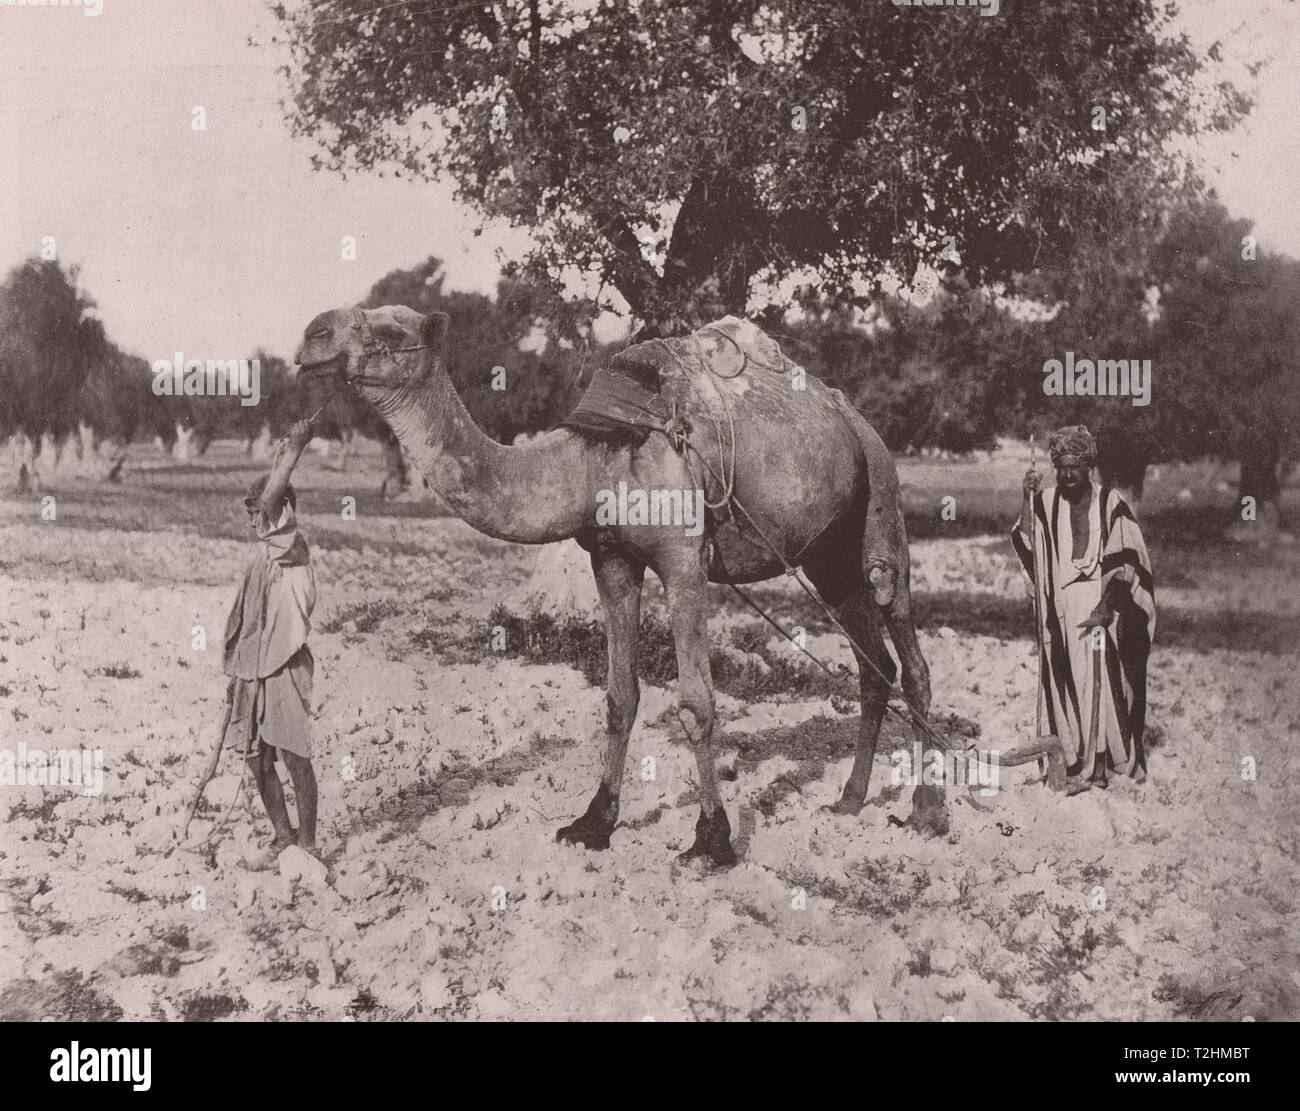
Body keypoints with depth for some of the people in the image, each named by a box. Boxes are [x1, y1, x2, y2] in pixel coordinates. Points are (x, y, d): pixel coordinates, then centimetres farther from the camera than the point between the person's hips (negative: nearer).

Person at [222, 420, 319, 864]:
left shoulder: (291, 549, -11)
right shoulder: (263, 556, 16)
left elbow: (270, 499, -27)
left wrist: (292, 450, -22)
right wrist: (236, 673, 20)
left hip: (283, 669, -9)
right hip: (252, 669, 9)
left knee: (295, 758, -2)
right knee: (257, 759, 11)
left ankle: (307, 844, 7)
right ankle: (283, 837, 22)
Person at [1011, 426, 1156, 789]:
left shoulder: (1110, 503, 1)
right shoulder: (1047, 506, 8)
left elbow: (1125, 560, -3)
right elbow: (1025, 544, -5)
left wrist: (1107, 605, -11)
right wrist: (1028, 499, -14)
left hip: (1103, 600, -2)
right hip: (1063, 606, 2)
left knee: (1102, 681, -2)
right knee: (1070, 684, -1)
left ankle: (1109, 757, 7)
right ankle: (1080, 763, 1)